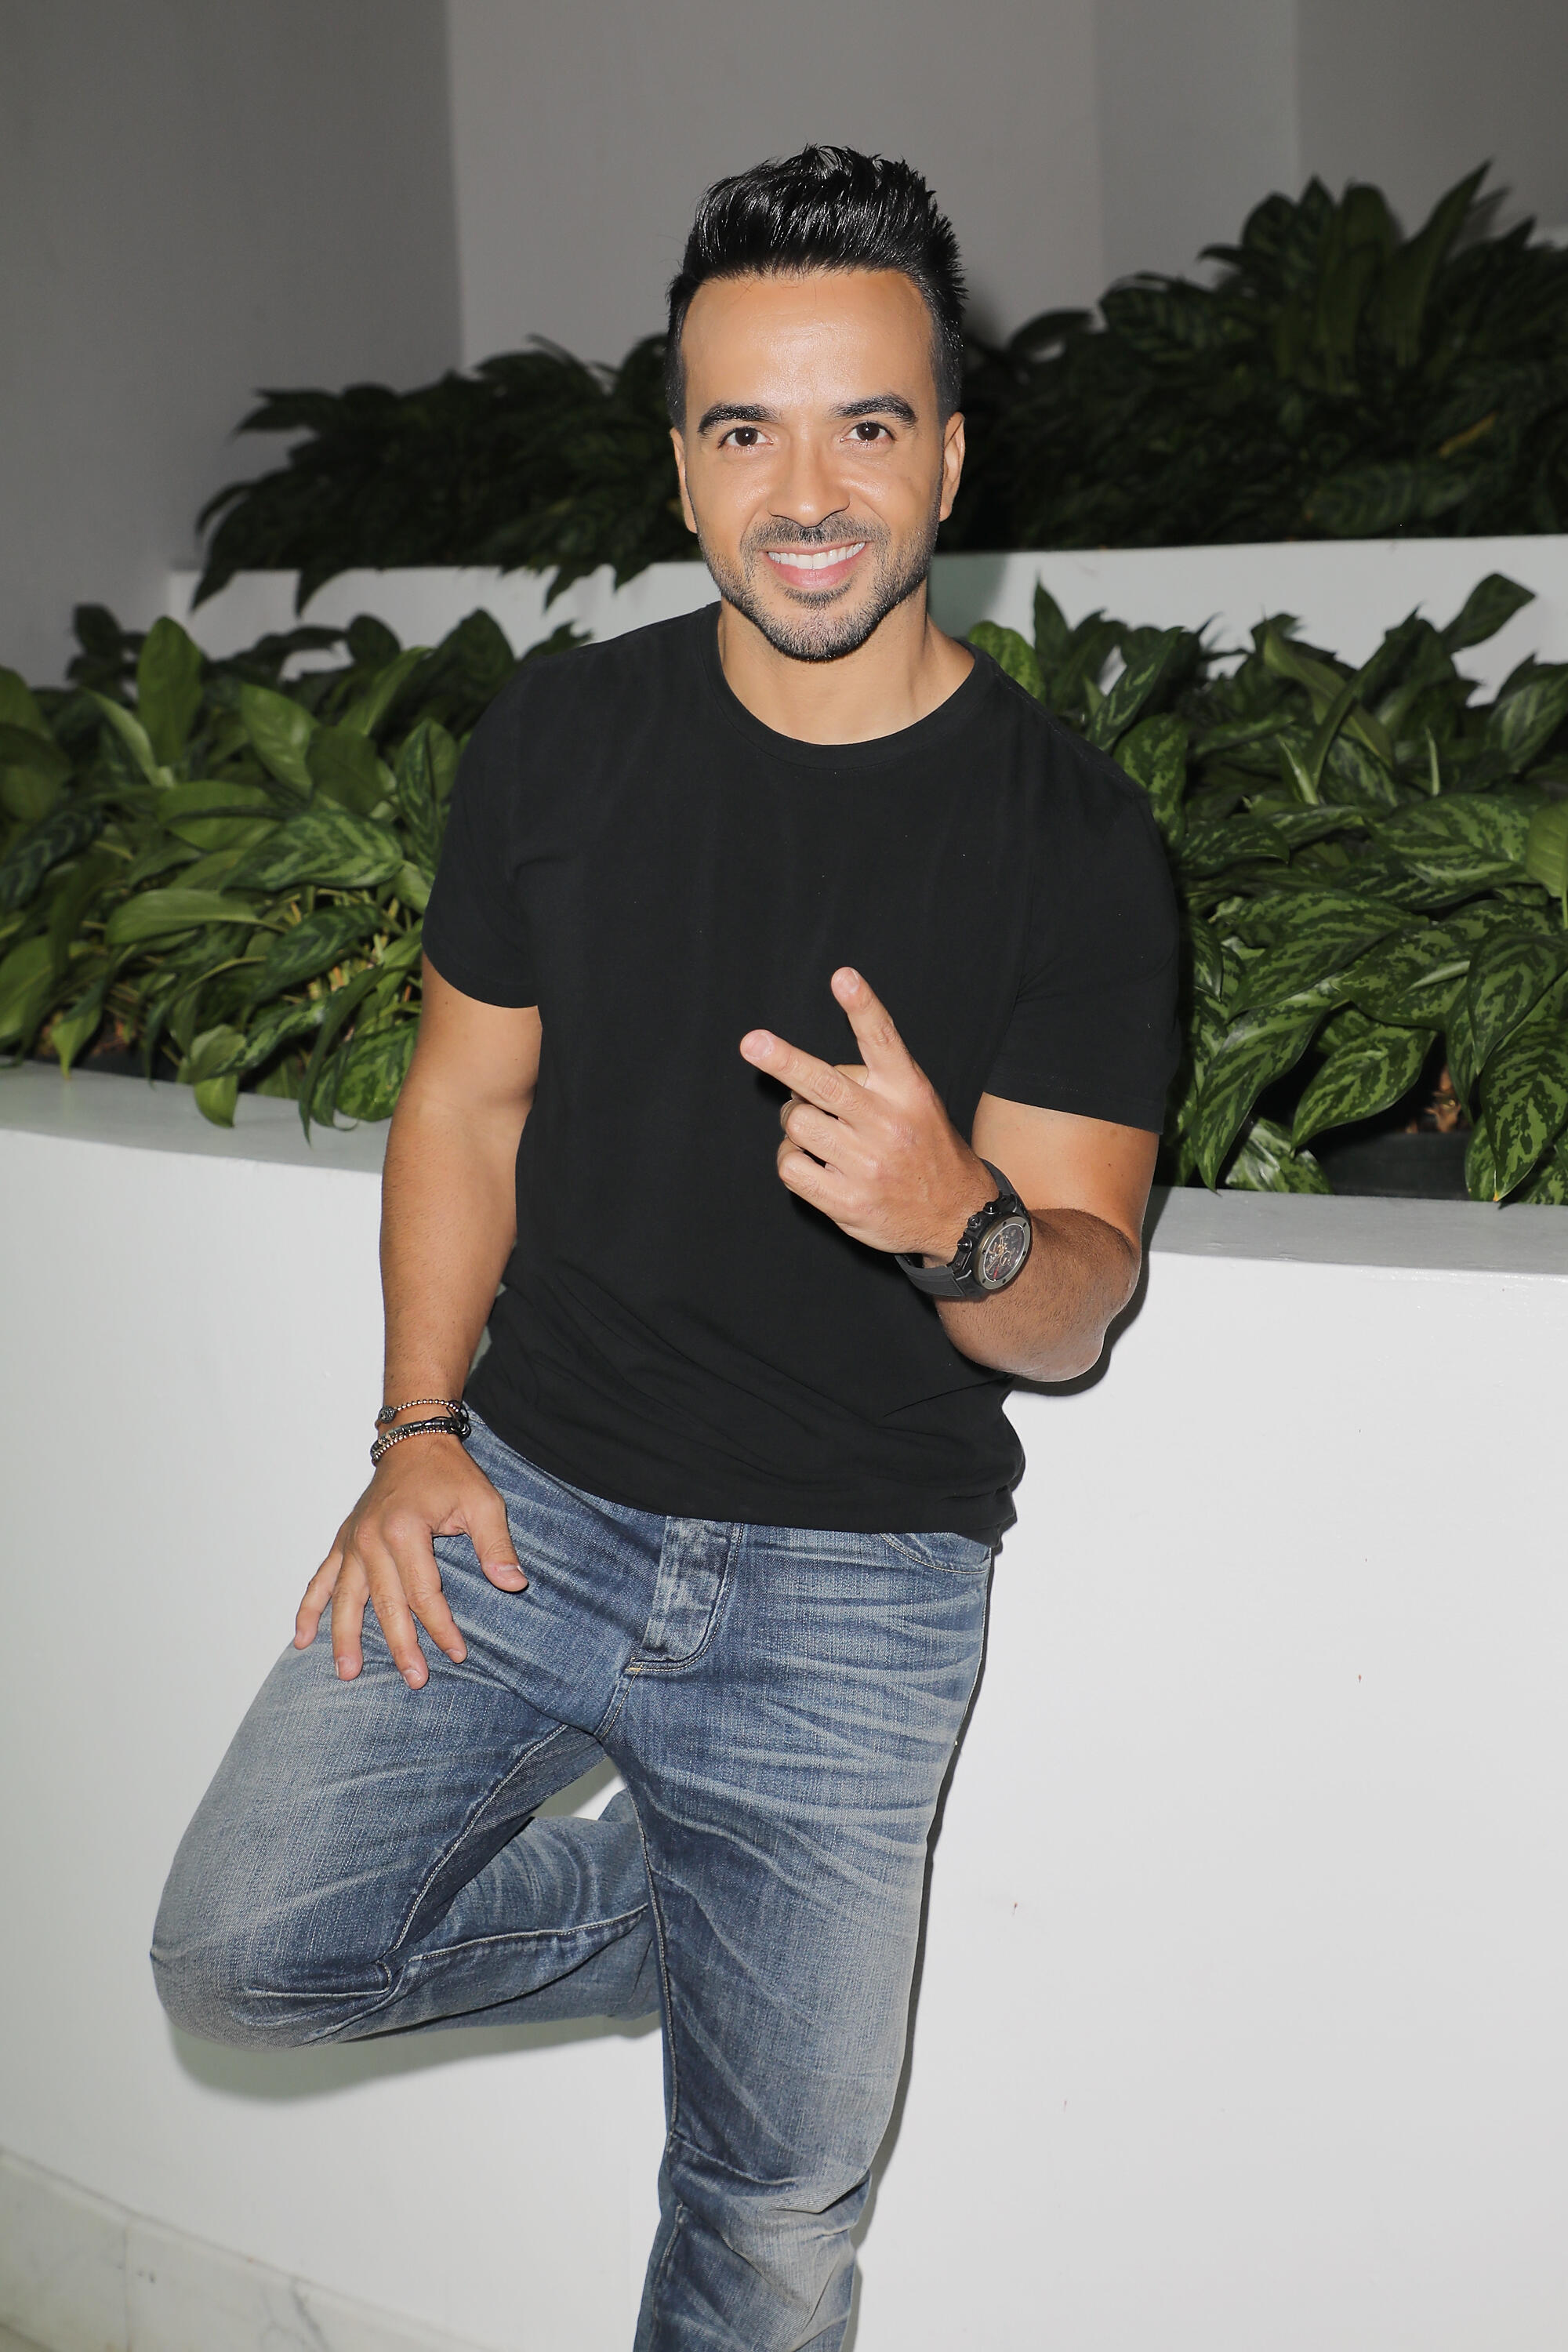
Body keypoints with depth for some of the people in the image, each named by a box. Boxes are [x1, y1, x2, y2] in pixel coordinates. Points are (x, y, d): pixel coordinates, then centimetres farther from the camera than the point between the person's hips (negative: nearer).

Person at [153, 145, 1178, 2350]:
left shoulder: (1071, 838, -10)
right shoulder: (566, 737, -2)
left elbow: (1072, 1309, -10)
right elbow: (469, 1094, 8)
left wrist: (960, 1226, -33)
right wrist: (422, 1430, -2)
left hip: (851, 1591, -2)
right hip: (528, 1499, 3)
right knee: (244, 1948, -11)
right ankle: (672, 1903, 15)